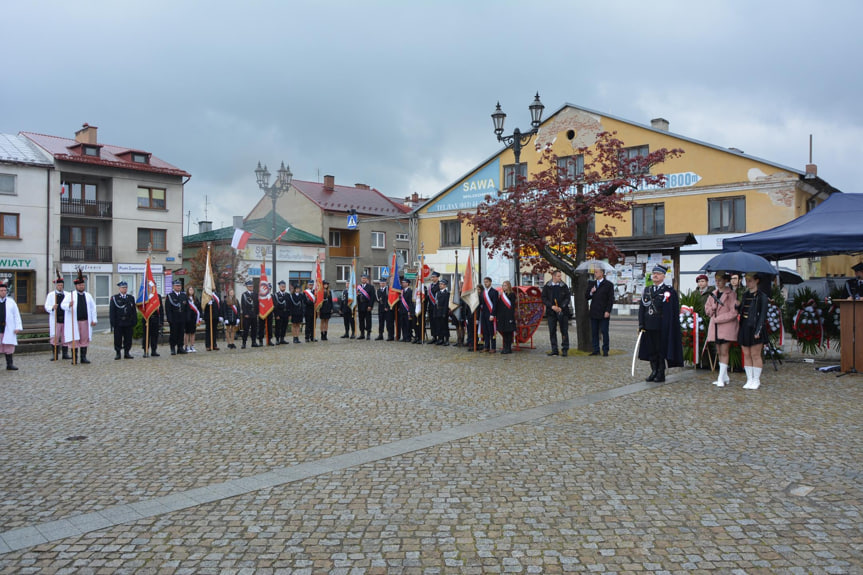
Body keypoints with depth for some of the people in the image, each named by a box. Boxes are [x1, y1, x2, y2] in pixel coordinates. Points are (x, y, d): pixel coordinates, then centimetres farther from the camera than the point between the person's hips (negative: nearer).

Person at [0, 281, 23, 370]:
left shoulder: (11, 302, 6)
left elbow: (17, 315, 6)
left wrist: (18, 327, -2)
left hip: (8, 328, 1)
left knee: (9, 346, 4)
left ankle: (9, 364, 9)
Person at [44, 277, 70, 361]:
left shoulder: (67, 294, 8)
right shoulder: (51, 295, 4)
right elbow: (47, 307, -1)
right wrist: (52, 307, -23)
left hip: (65, 319, 1)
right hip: (55, 319, -1)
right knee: (55, 337, 0)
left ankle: (65, 354, 14)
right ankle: (55, 354, 8)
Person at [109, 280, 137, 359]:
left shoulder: (131, 298, 12)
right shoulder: (114, 298, 3)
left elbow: (134, 311, 11)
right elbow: (112, 311, -1)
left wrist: (134, 322, 4)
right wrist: (113, 322, -8)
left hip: (128, 323, 3)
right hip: (118, 323, -3)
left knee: (128, 339, 4)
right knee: (118, 339, 2)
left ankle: (127, 353, 12)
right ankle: (117, 353, 10)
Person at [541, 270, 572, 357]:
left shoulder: (564, 286, 5)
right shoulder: (546, 287, 5)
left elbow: (567, 298, 1)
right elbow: (544, 298, 1)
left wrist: (561, 307, -12)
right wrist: (552, 306, -12)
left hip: (562, 311, -1)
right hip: (551, 312, 1)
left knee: (564, 331, -1)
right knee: (552, 331, 3)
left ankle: (565, 349, 6)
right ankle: (554, 349, 11)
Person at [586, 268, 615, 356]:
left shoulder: (608, 284, -1)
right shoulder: (592, 284, 15)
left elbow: (611, 299, -4)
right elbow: (587, 297, 16)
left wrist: (608, 311, -11)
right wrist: (591, 293, -6)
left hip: (604, 313, -5)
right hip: (594, 312, 5)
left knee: (604, 332, -2)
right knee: (594, 332, 5)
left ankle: (605, 351, 5)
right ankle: (596, 350, 12)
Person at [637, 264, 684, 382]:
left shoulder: (669, 291, -3)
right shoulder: (647, 290, 13)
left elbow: (673, 311, -8)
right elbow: (641, 308, 10)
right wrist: (641, 325, 2)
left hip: (662, 327, -5)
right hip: (649, 326, 5)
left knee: (661, 350, 1)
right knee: (651, 350, 9)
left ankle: (661, 374, 10)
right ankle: (654, 371, 19)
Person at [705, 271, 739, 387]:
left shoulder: (731, 294, -7)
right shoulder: (713, 294, 13)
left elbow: (733, 312, -12)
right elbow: (707, 309, 16)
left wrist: (718, 319, -12)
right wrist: (713, 307, -6)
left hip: (727, 327, -7)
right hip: (715, 328, 7)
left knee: (724, 353, -7)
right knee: (719, 353, 9)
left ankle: (721, 378, -7)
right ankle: (725, 377, 18)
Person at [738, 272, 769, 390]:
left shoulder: (762, 296, -5)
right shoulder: (745, 295, 12)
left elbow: (763, 315, -9)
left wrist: (758, 330, -15)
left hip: (755, 328, -6)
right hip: (744, 327, 6)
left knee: (755, 355, 0)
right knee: (746, 355, 8)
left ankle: (756, 380, 10)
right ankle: (749, 379, 14)